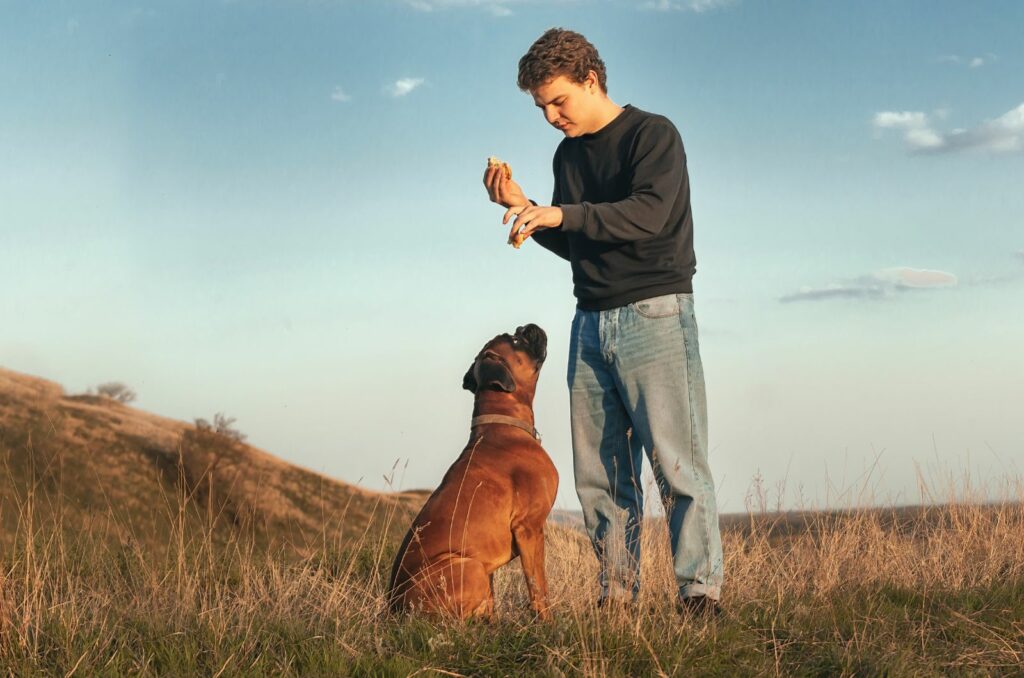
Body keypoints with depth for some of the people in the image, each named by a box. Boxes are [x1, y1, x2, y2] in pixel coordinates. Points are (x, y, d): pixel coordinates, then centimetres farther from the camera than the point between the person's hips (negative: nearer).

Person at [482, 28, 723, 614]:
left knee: (677, 461, -10)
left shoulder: (653, 135, -5)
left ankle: (701, 592, -8)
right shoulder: (568, 153, 17)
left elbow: (648, 214, -21)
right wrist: (521, 207, 5)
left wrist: (559, 214, -26)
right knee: (599, 473, 1)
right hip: (591, 322, 7)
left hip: (654, 313, -7)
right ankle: (617, 595, 4)